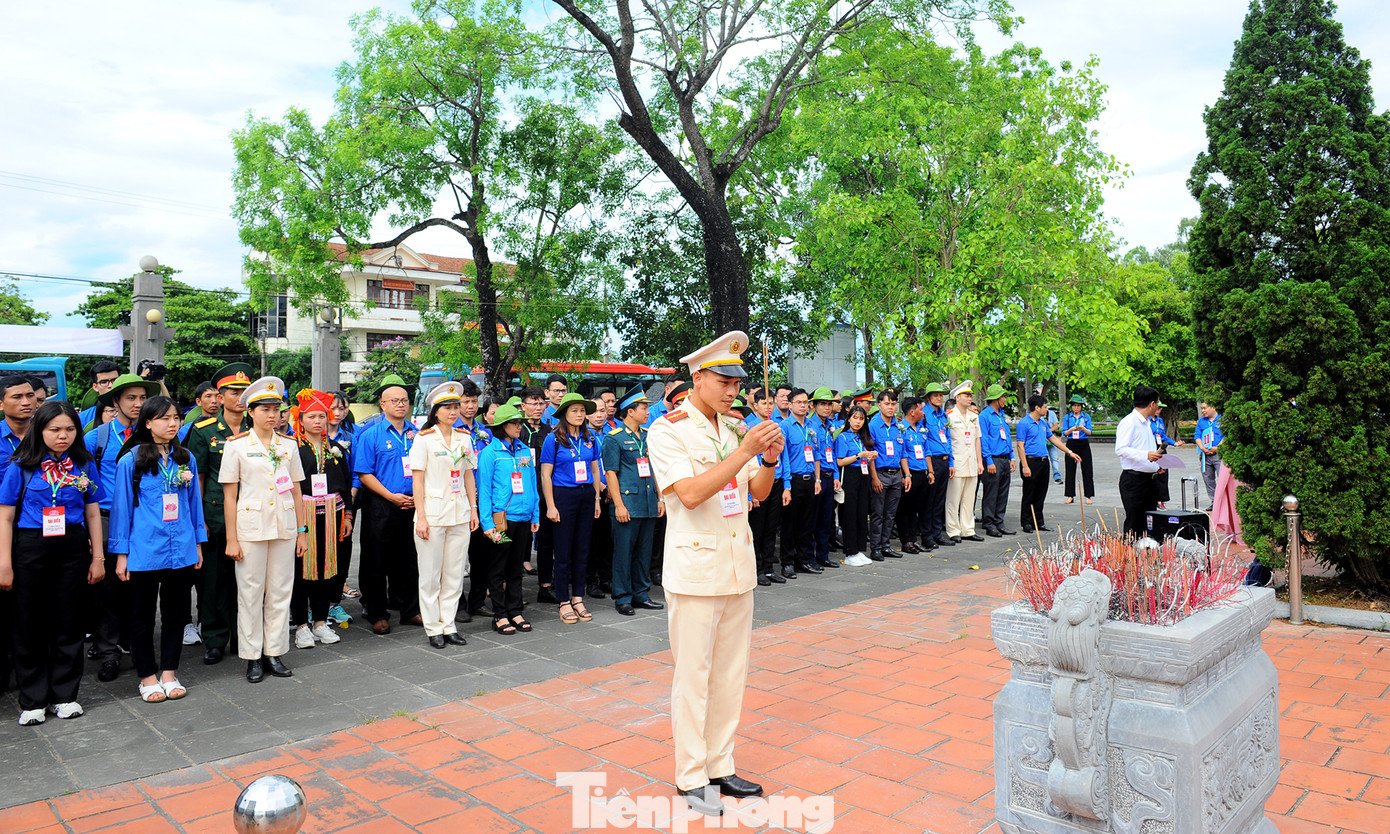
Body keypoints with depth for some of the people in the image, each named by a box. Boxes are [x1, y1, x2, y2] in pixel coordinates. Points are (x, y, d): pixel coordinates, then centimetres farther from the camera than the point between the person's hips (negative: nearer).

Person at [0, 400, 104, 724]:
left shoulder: (83, 466, 5)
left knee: (69, 622, 8)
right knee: (30, 625, 5)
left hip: (72, 549, 2)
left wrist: (98, 557, 6)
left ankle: (64, 696, 20)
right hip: (30, 548, -2)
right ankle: (33, 700, 17)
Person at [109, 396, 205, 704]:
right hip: (144, 551, -3)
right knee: (143, 615, 8)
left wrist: (198, 543, 11)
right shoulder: (131, 460, -5)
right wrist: (121, 553, -3)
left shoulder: (186, 459, 6)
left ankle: (169, 672, 23)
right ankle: (147, 676, 20)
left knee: (176, 613, 11)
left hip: (181, 551, 4)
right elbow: (121, 506, -2)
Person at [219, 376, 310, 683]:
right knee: (251, 592, 3)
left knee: (280, 591, 7)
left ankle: (274, 652, 18)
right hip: (250, 526, -3)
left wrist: (303, 530, 8)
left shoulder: (288, 446, 9)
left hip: (284, 527, 3)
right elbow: (229, 496, -2)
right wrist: (231, 539, -6)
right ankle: (252, 656, 14)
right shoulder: (237, 446, -1)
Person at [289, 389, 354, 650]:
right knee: (301, 569, 1)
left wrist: (347, 516, 11)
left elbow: (346, 484, 15)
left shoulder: (336, 448, 12)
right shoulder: (291, 447, -1)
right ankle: (301, 626, 11)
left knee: (327, 567, 8)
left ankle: (320, 622, 19)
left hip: (331, 516, 4)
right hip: (301, 515, -4)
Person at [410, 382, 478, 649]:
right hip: (433, 513, -4)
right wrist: (421, 516, -12)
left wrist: (473, 509, 8)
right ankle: (433, 628, 14)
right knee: (431, 575, 3)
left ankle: (448, 625, 17)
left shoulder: (464, 438, 9)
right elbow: (417, 479, -7)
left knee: (455, 573, 8)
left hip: (460, 514, 4)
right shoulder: (424, 439, -4)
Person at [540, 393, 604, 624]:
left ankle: (578, 599, 20)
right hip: (564, 495, -4)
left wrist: (596, 499, 9)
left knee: (582, 550, 9)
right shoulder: (554, 439, -5)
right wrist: (550, 506, -10)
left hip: (587, 495, 4)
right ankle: (564, 602, 12)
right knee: (563, 552, 2)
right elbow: (545, 475, -6)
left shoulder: (590, 438, 8)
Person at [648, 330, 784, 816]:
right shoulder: (668, 430, -9)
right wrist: (744, 452, -24)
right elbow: (689, 493, -21)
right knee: (693, 675, 2)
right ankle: (691, 778, 16)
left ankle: (719, 766, 27)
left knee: (731, 672, 13)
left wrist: (769, 459, -8)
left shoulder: (733, 429, 10)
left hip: (738, 566, 7)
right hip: (696, 569, -6)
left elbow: (758, 493, 11)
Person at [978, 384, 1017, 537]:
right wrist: (989, 461, -16)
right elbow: (982, 440, -12)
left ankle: (999, 523, 18)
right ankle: (989, 525, 4)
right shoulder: (984, 416, -8)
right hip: (993, 460, -8)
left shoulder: (1002, 416, 17)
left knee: (1003, 494, 11)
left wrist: (1012, 458, 15)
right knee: (991, 495, -3)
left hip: (1005, 460, 8)